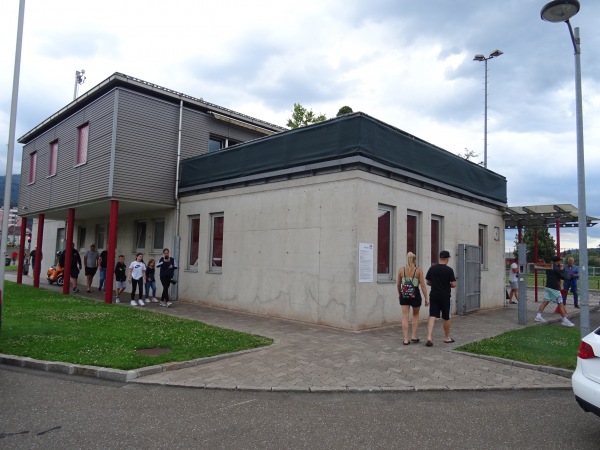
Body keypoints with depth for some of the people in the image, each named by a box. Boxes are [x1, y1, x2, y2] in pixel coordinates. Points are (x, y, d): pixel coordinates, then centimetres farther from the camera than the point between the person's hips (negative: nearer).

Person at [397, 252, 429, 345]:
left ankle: (406, 339, 3)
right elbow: (422, 285, -7)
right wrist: (426, 298, -1)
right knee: (415, 315, 21)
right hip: (415, 295, -1)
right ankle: (414, 336, 21)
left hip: (404, 295, 1)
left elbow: (398, 284, 7)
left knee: (405, 317, 5)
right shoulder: (418, 270, -6)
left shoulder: (401, 270, -1)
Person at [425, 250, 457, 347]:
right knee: (446, 317, 12)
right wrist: (447, 285, 10)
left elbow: (428, 282, 8)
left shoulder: (432, 268, 2)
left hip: (433, 295, 3)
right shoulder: (449, 270, -9)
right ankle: (447, 338, 26)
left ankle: (429, 337, -16)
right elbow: (454, 284, -10)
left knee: (432, 316, -1)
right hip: (445, 296, -3)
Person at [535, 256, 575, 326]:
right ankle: (565, 320, -1)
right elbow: (564, 277, -9)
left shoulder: (548, 268, 10)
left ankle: (538, 316, 7)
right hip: (554, 288, -7)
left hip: (547, 287, 7)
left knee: (545, 301, 9)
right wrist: (562, 270, 7)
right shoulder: (557, 269, -13)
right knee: (560, 303, -3)